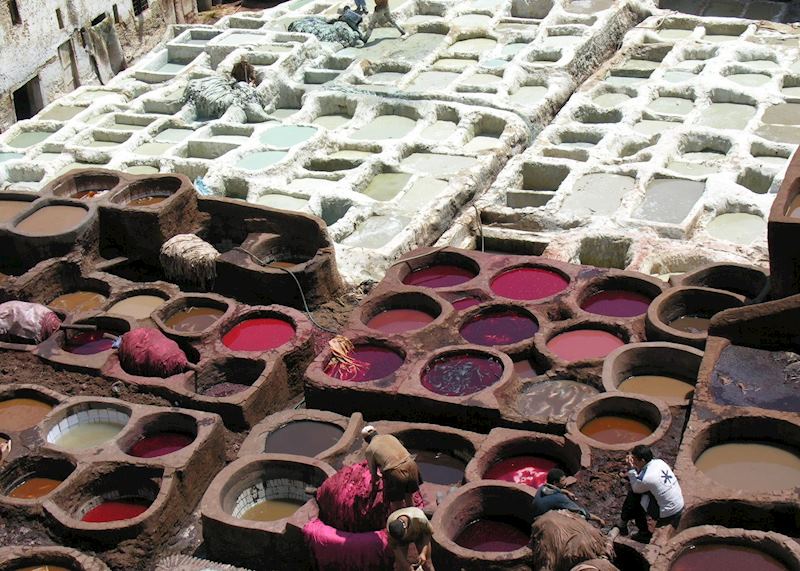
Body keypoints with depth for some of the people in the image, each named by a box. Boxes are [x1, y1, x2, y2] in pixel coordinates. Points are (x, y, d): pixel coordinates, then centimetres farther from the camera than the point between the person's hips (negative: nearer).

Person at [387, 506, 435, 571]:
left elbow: (428, 532, -22)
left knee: (426, 563, -4)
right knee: (399, 564, -9)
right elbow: (394, 546, -24)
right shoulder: (390, 524, -37)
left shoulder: (419, 519, -43)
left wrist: (423, 553, -31)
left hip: (419, 535, -1)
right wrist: (406, 564, -29)